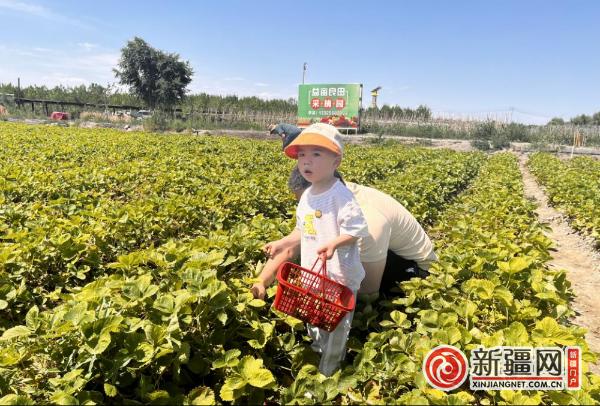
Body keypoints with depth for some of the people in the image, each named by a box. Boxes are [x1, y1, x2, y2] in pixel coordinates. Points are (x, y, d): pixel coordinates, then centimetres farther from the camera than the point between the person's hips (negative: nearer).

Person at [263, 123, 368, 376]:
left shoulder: (340, 196, -23)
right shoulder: (306, 196, 3)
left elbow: (356, 231, -24)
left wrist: (333, 243, -39)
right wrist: (281, 242, 11)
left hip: (340, 277, -8)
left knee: (335, 329, 9)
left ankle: (327, 376, 28)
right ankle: (316, 351, 52)